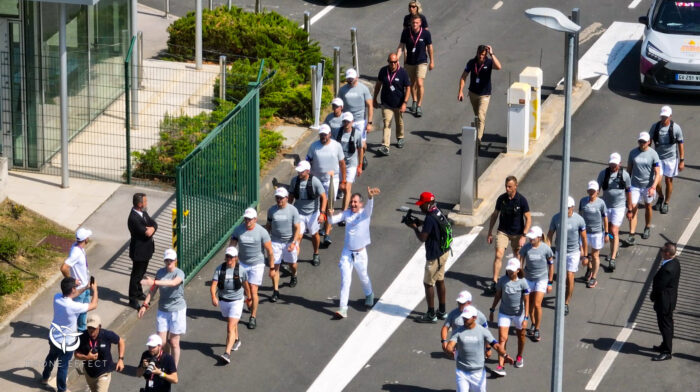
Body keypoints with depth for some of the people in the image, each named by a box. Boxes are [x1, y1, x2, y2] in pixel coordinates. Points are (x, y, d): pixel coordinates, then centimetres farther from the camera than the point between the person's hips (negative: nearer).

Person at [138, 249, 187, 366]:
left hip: (177, 310, -4)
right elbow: (153, 290, 11)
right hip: (162, 310, 4)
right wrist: (145, 304, 3)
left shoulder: (179, 273, -13)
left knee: (174, 343, 2)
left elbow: (173, 282, -35)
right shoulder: (160, 272, 2)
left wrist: (154, 282, -45)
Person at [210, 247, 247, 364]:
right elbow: (213, 285, -16)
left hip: (236, 301, -4)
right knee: (231, 323, 25)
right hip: (223, 301, 4)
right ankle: (236, 340, 53)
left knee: (231, 327, -13)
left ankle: (227, 353, -20)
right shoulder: (219, 269, -9)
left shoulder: (241, 270, -11)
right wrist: (213, 296, -35)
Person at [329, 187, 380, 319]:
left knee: (363, 277, 17)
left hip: (360, 253, -2)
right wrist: (330, 215, -32)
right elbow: (333, 221, -7)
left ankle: (369, 295, 49)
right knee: (345, 279, -4)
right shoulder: (347, 213, 0)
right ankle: (343, 309, -4)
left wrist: (370, 197, -55)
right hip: (347, 252, 2)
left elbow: (369, 207, -32)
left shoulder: (365, 213, -11)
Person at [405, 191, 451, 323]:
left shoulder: (430, 218, -26)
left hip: (435, 256, -9)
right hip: (444, 252, 9)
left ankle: (431, 315, 9)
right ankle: (442, 311, 27)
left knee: (428, 283, 3)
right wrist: (421, 224, 8)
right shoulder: (438, 212, 4)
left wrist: (414, 227, -8)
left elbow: (422, 238, -23)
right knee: (440, 281, 18)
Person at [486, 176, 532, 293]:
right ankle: (494, 282, -11)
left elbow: (528, 219, -10)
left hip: (517, 233, -1)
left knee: (517, 257, 11)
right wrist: (490, 233, 7)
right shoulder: (501, 199, -6)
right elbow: (495, 215, 7)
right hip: (503, 231, 1)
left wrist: (523, 236, -18)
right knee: (498, 255, -12)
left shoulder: (521, 200, -14)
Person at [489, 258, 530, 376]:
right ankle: (500, 366, -12)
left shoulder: (522, 283, -15)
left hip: (518, 314, -1)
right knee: (502, 338, -9)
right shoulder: (502, 280, -7)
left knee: (521, 335, 19)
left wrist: (526, 318, -17)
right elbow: (498, 295, 7)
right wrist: (492, 310, 11)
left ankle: (519, 357, 45)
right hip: (504, 313, 1)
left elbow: (526, 301, -13)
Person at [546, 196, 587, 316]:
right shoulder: (556, 218, -10)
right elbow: (550, 235, -1)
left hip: (574, 252, -2)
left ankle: (566, 303, 5)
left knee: (570, 278, -8)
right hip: (560, 251, 2)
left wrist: (585, 256, 0)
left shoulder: (579, 220, -14)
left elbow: (584, 238, -4)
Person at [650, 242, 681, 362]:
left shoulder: (667, 269, -33)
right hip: (670, 299, 10)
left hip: (664, 302, -10)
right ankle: (665, 346, 39)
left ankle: (667, 352, 14)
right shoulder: (675, 262, -2)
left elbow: (659, 286, -25)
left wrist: (653, 297, -6)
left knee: (665, 326, 4)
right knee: (667, 324, 23)